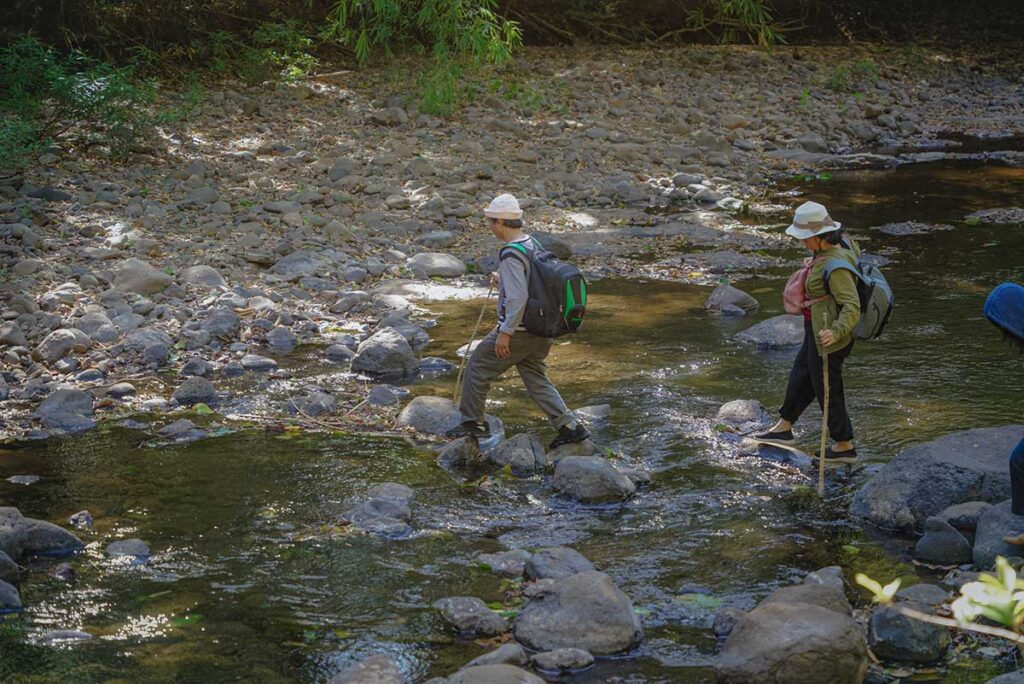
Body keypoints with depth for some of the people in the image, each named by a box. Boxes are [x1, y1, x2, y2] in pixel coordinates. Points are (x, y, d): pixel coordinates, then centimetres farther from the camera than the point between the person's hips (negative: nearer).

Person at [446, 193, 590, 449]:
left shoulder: (511, 254, -21)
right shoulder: (533, 245, 7)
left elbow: (518, 296, -27)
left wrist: (505, 332, -23)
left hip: (519, 329, -8)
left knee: (478, 366, 8)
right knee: (535, 379, 15)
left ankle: (472, 422, 17)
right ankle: (569, 427, 8)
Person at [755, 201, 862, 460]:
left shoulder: (836, 266, -30)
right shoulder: (839, 243, -3)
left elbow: (852, 307, -33)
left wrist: (836, 332, -47)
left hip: (826, 336, -10)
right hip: (822, 329, 10)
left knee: (827, 390, 7)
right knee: (800, 377, 25)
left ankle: (845, 446, 23)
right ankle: (784, 428, 43)